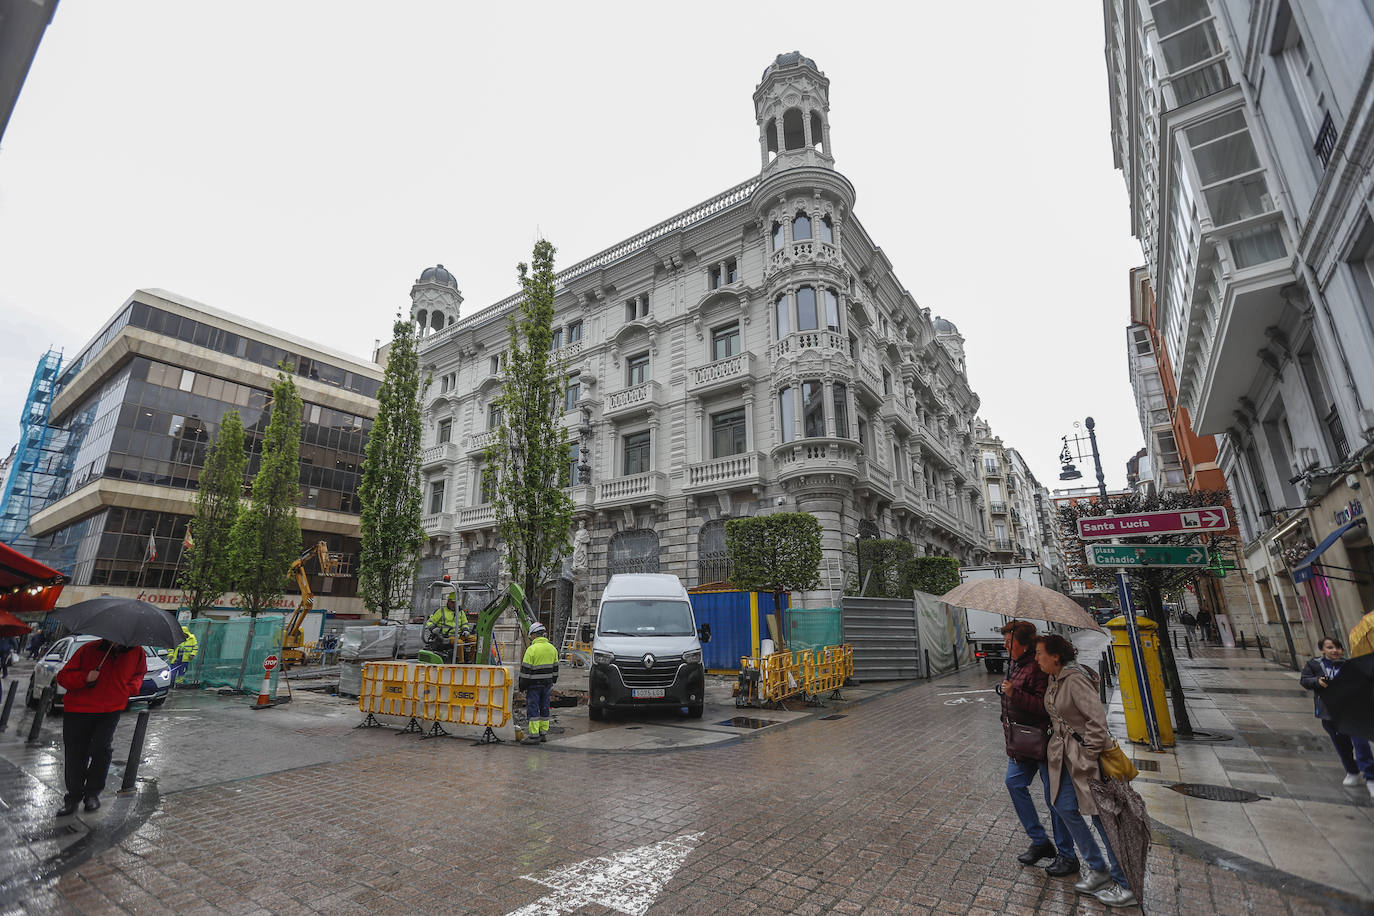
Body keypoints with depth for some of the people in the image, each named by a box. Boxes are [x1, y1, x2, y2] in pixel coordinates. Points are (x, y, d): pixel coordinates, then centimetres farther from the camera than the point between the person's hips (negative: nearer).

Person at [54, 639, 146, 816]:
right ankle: (73, 796, 28)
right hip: (78, 710, 0)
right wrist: (85, 678, -21)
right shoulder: (88, 650, -8)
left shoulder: (136, 652, -1)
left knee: (102, 748, -9)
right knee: (75, 754, 7)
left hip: (111, 710, 0)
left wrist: (132, 687, 1)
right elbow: (63, 677, -2)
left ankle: (92, 793, 11)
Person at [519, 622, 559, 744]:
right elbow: (555, 667, 14)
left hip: (534, 684, -7)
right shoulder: (552, 648, 7)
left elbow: (526, 669, -13)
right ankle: (544, 733, 19)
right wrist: (552, 682, 23)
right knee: (544, 707, 14)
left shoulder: (532, 649, -15)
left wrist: (522, 685, -4)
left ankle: (534, 735, -3)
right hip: (547, 683, 7)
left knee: (533, 708, -1)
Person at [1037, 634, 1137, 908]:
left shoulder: (1074, 679, -21)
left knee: (1100, 813, 2)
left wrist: (1091, 755, -18)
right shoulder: (1054, 680, 8)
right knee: (1065, 807, 10)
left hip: (1086, 753, -9)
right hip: (1066, 754, 9)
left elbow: (1096, 718, -23)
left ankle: (1126, 885, 19)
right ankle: (1098, 869, 26)